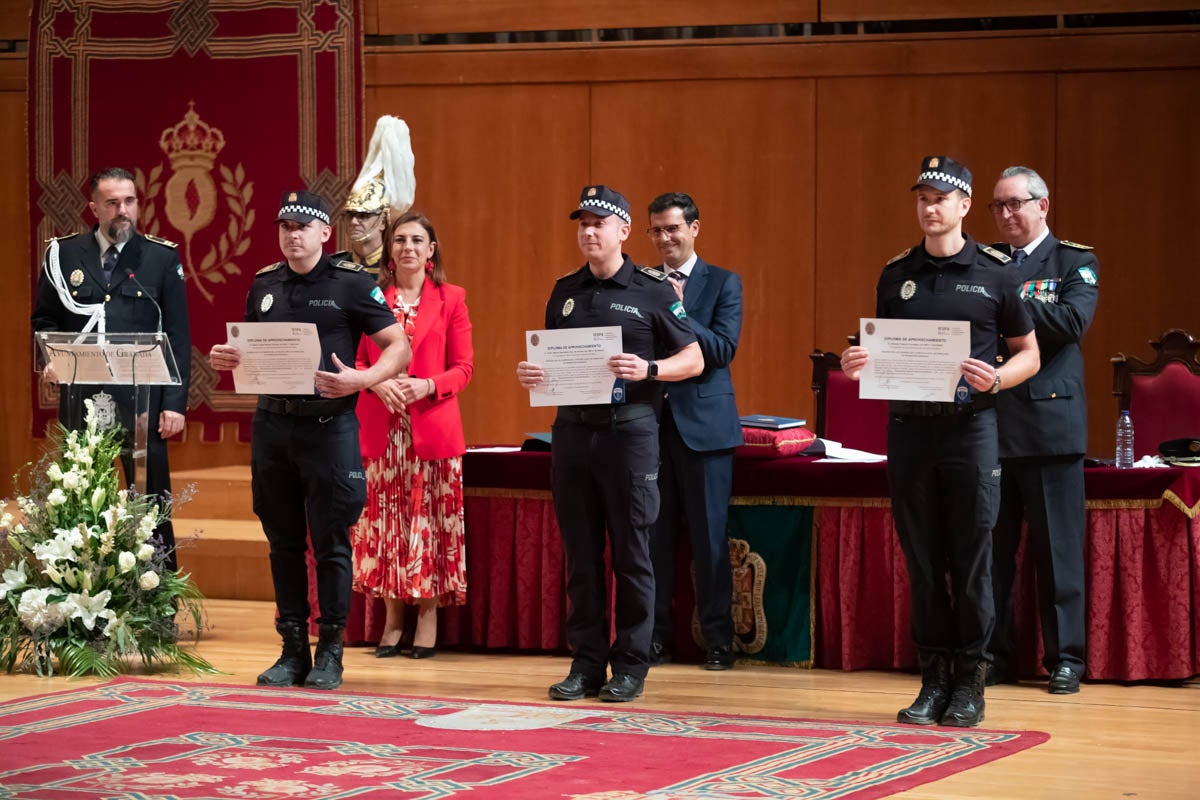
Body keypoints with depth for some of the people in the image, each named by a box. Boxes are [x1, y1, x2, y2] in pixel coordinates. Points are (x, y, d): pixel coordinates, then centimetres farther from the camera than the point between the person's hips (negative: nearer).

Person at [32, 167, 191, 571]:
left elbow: (178, 337, 1)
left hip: (142, 398, -2)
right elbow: (43, 320, 15)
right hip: (82, 398, 2)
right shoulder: (63, 254, 7)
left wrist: (175, 402, -6)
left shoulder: (162, 257, 2)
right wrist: (52, 358, -5)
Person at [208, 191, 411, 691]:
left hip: (329, 424, -5)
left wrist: (362, 380, -21)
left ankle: (330, 652, 7)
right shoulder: (264, 285, 12)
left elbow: (399, 348, -4)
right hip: (272, 424, 5)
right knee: (284, 542, 9)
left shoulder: (350, 284, -3)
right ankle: (293, 649, 17)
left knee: (330, 542, -1)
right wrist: (226, 359, 1)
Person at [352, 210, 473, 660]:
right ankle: (392, 618, 9)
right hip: (380, 428, 2)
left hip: (432, 426, -2)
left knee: (429, 519, -1)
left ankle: (428, 616, 5)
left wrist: (427, 386, -16)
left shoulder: (450, 299, 4)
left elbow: (463, 368, 1)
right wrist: (377, 384, -12)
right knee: (385, 519, 2)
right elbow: (355, 362, 8)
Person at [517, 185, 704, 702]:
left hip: (629, 430, -4)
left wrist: (648, 370, -18)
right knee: (580, 553, 7)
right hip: (572, 430, 5)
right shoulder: (565, 291, 13)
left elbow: (693, 359, 0)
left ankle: (630, 665, 5)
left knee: (631, 553, -1)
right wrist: (531, 374, 0)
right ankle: (586, 663, 12)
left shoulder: (652, 291, -1)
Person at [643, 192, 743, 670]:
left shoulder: (723, 283, 3)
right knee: (653, 534, 5)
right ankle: (654, 636, 11)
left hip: (703, 423, -3)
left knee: (709, 534, 0)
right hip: (651, 421, 3)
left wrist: (678, 312, -16)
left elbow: (723, 348, -10)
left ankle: (717, 639, 6)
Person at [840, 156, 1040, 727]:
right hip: (909, 426, 3)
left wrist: (995, 380, -14)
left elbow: (1028, 354, 6)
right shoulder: (896, 275, 10)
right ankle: (934, 679, 12)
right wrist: (858, 366, -4)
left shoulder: (995, 273, 1)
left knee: (971, 558, -1)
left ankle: (970, 683, 6)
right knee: (922, 558, 5)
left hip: (969, 425, -3)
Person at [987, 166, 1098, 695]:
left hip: (1050, 425, -3)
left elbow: (1074, 320, -15)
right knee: (990, 548, 5)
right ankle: (994, 656, 13)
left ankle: (1065, 657, 8)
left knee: (1057, 548, 1)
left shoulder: (1074, 262, 3)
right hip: (989, 426, 3)